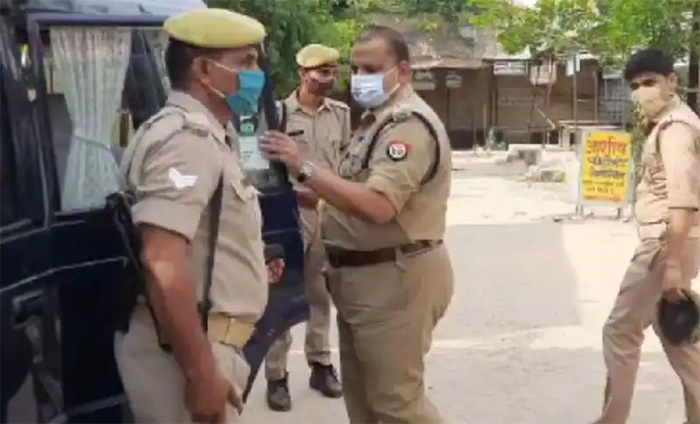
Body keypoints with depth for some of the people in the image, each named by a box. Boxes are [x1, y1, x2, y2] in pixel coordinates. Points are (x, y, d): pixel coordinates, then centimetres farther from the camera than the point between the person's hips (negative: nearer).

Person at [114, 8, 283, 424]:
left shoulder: (201, 135, 15)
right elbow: (163, 263, -28)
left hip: (203, 340, 10)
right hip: (186, 348, -10)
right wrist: (201, 372, -27)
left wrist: (252, 271, 25)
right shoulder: (189, 137, -18)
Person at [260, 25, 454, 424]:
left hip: (395, 277, -11)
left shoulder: (410, 124, -19)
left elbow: (378, 205, -31)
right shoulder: (378, 118, 16)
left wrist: (305, 168, -29)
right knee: (360, 391, 20)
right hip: (364, 274, 11)